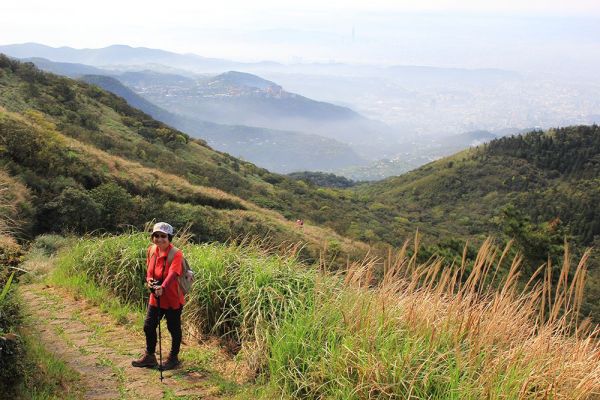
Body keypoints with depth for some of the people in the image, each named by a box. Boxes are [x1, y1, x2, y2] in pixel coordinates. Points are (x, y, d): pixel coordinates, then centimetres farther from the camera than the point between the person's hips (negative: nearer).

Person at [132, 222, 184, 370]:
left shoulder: (176, 254, -20)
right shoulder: (152, 250, 0)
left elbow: (173, 274, -34)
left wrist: (163, 287, -50)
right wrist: (149, 279, -11)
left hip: (172, 299, -6)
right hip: (155, 297, 6)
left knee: (174, 329, 10)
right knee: (148, 326, 13)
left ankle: (173, 358, 28)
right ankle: (149, 357, 32)